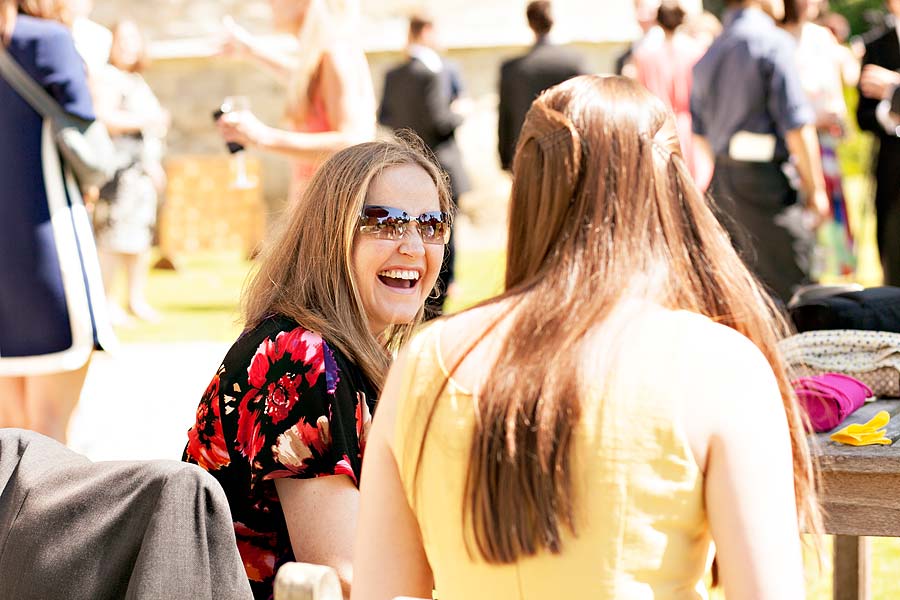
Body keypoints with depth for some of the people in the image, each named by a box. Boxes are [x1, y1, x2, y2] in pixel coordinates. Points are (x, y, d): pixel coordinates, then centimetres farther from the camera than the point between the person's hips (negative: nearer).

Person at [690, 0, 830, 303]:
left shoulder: (707, 54, 13)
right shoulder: (775, 42, -10)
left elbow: (700, 132, 18)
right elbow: (796, 126, -14)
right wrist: (815, 190, -8)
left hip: (720, 178, 8)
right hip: (765, 175, -8)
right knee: (785, 288, -5)